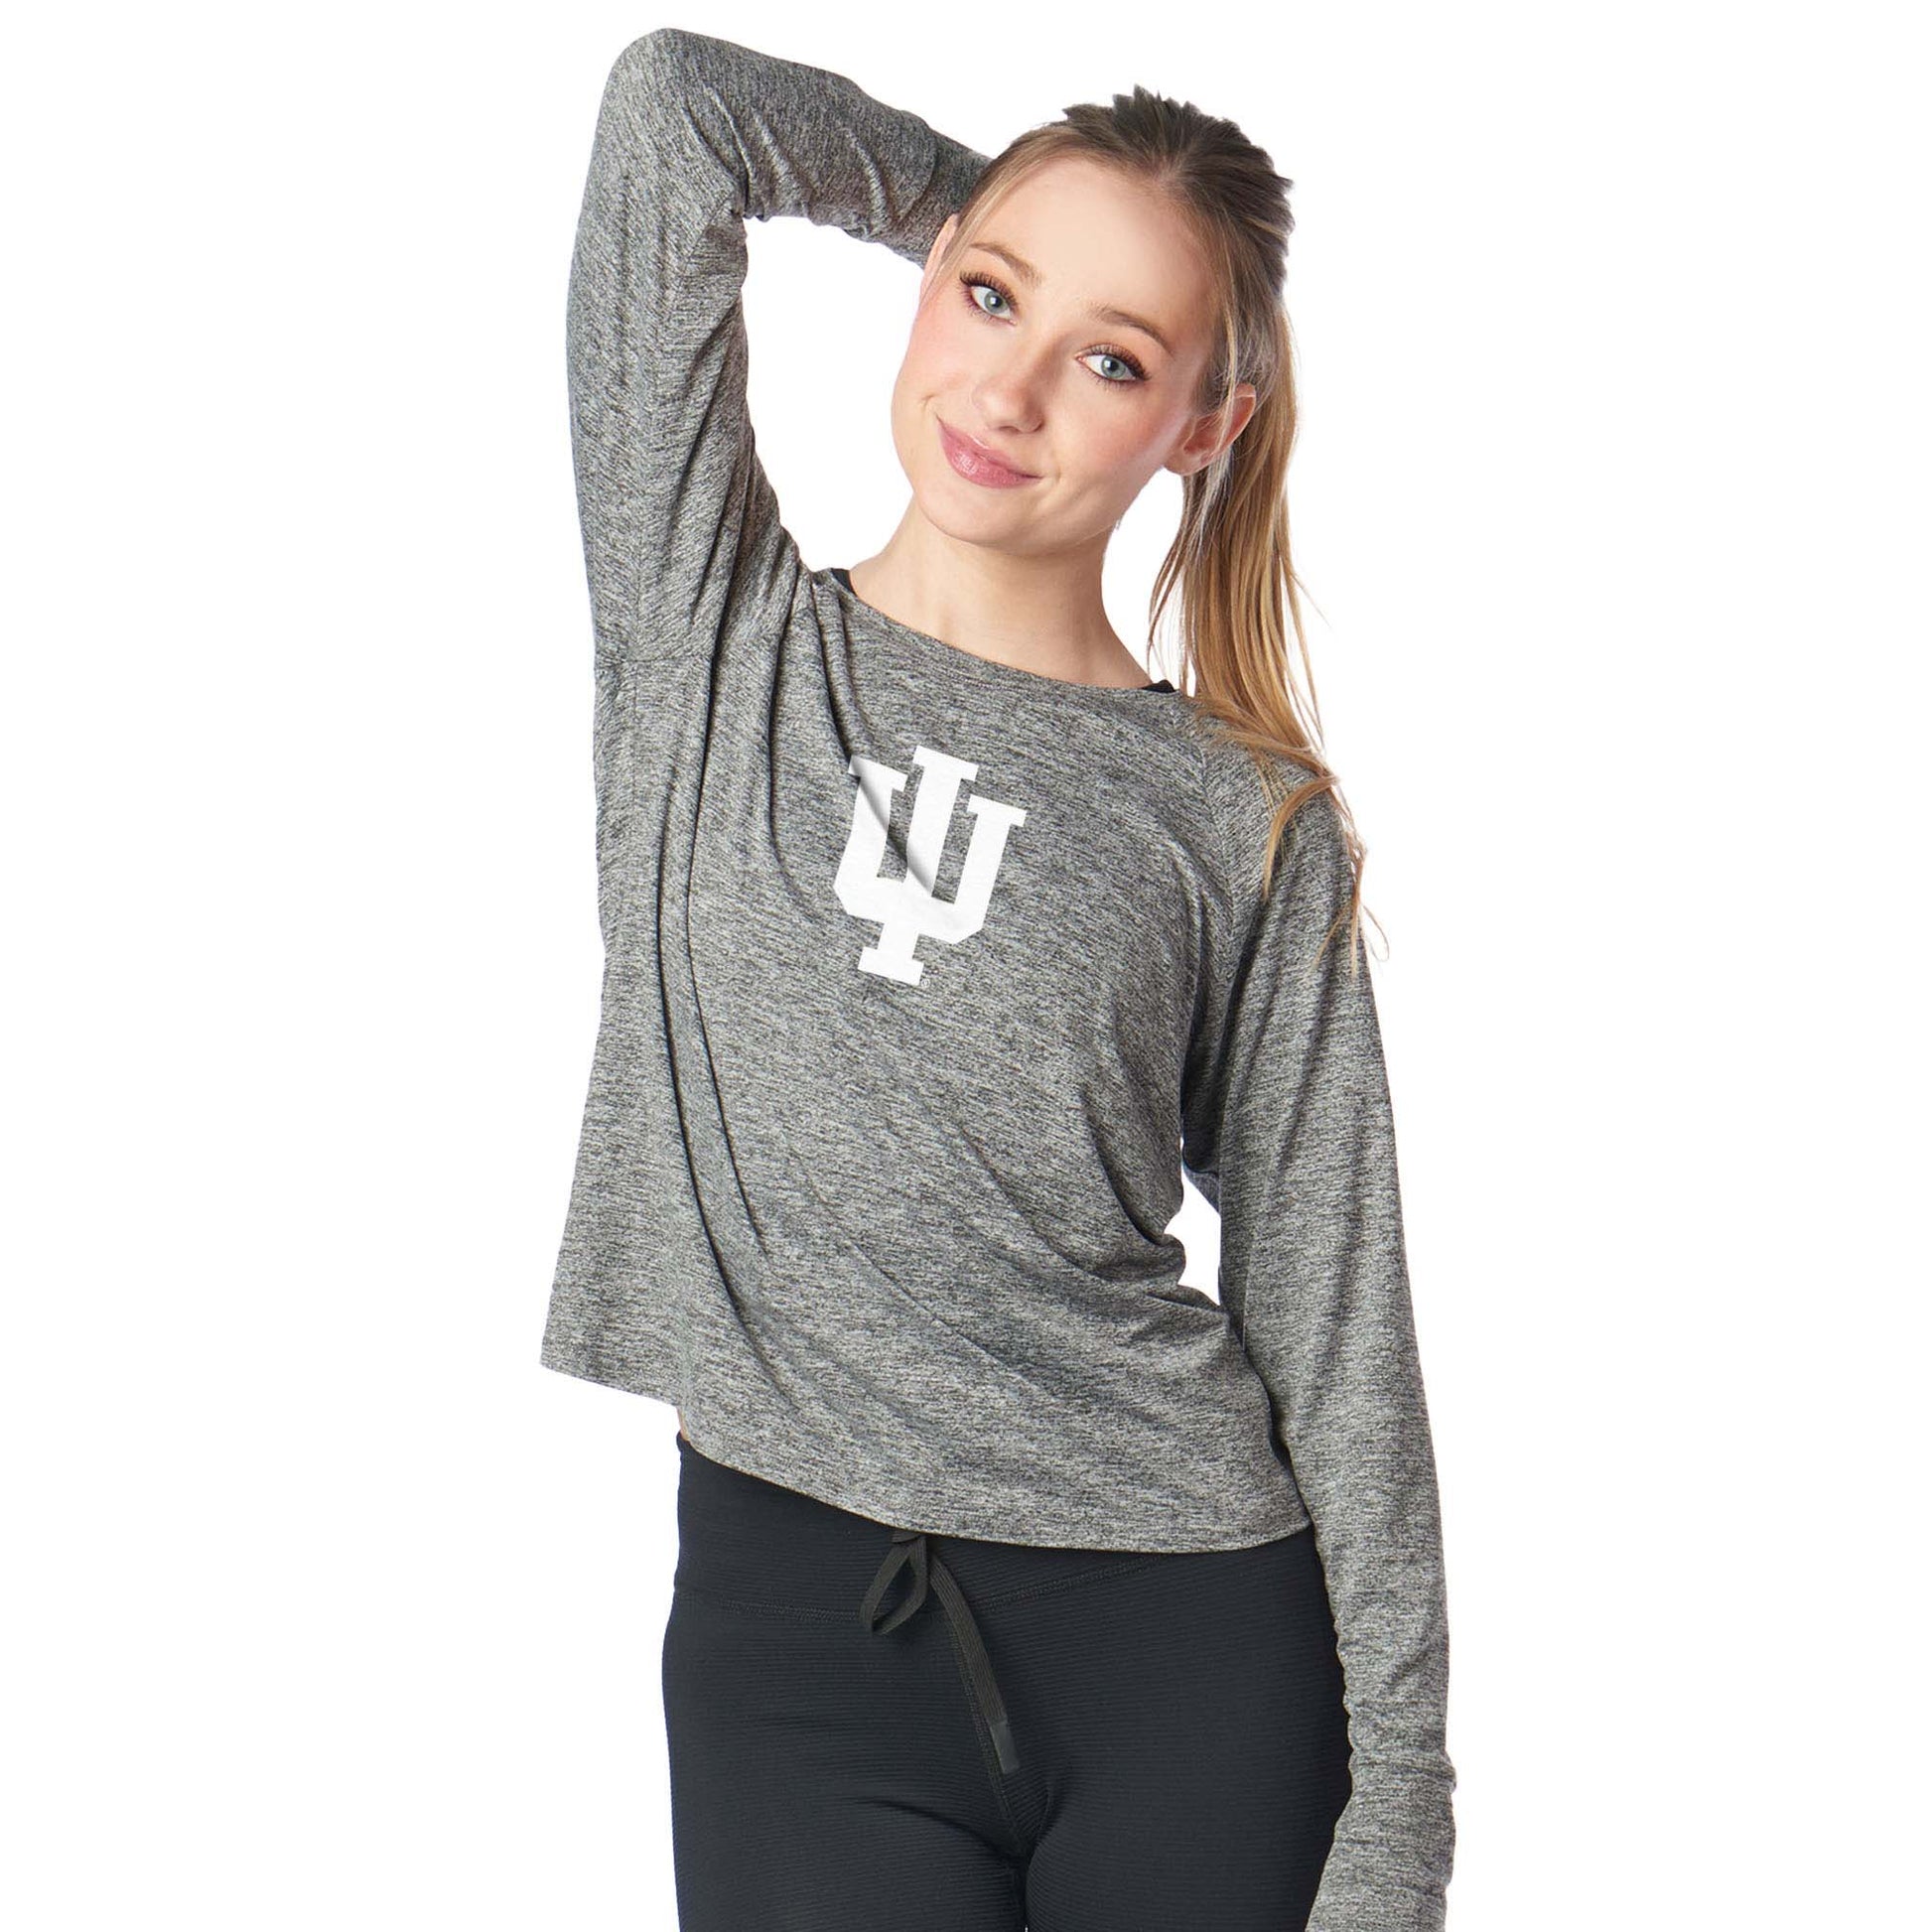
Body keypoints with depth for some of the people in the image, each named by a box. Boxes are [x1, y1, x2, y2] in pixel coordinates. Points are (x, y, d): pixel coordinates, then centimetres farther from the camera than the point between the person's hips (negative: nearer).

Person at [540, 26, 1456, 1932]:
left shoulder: (1249, 826, 1)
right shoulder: (714, 636, 4)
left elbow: (1333, 1329, 2)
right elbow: (673, 100, -1)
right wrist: (983, 203, 12)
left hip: (1192, 1634, 0)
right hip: (794, 1607, 1)